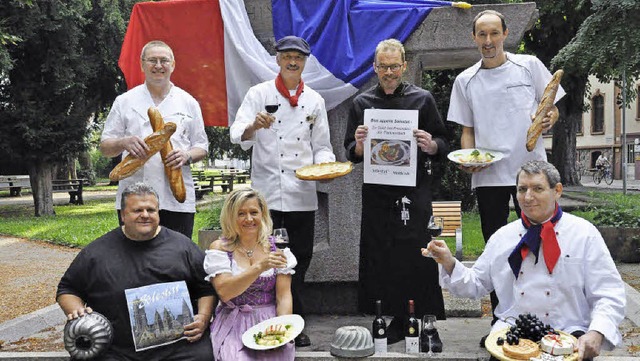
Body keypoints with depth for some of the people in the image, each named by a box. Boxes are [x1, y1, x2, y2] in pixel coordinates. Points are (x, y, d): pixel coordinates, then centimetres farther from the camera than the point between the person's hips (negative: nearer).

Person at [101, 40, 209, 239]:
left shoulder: (188, 102, 13)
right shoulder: (125, 101, 10)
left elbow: (201, 147, 14)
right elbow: (105, 147, 9)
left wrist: (187, 156, -9)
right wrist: (124, 143, -13)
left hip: (178, 199, 1)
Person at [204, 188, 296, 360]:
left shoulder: (275, 248, 5)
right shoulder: (219, 248, 1)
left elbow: (284, 296, 1)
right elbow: (224, 292, -13)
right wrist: (260, 267, -24)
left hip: (270, 320, 1)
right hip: (233, 324, -1)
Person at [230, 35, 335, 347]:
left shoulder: (314, 100, 11)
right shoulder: (259, 94, 2)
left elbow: (321, 146, 13)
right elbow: (237, 135, -9)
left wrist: (324, 163, -9)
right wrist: (254, 126, -31)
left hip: (302, 192, 3)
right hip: (267, 190, -3)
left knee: (301, 257, 9)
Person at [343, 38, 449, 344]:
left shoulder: (422, 99, 6)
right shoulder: (362, 103, 11)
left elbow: (443, 146, 7)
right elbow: (352, 153, 12)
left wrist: (431, 145, -16)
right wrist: (359, 145, -11)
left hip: (414, 190, -2)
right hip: (377, 192, 2)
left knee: (416, 258, -7)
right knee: (383, 258, 2)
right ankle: (396, 322, 16)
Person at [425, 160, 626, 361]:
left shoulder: (584, 234, 2)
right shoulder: (502, 237, 10)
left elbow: (609, 295, -1)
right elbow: (476, 284, 15)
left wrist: (596, 333, -18)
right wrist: (449, 263, -3)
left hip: (568, 335, 0)